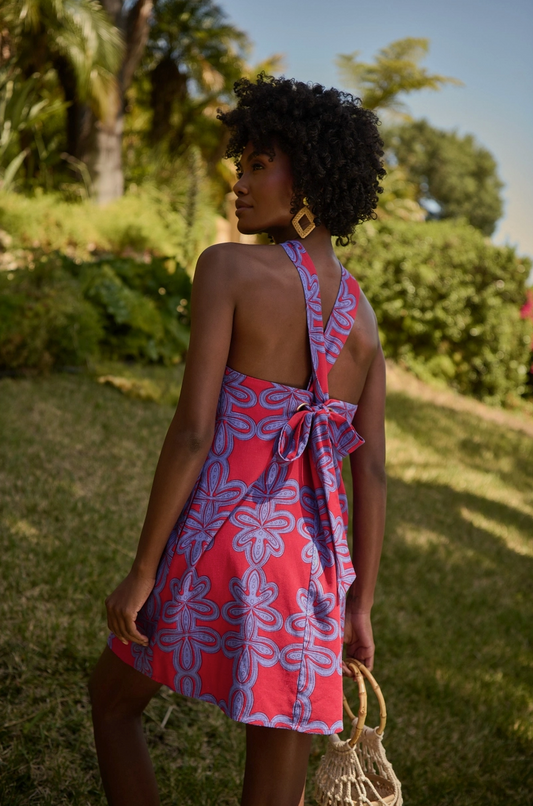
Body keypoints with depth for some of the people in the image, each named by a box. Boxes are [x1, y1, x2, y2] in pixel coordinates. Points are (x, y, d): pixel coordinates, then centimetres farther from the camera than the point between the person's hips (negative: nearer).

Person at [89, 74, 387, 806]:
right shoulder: (364, 320, 8)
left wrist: (141, 574, -8)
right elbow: (371, 474, 6)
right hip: (309, 570, 5)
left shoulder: (228, 265, -9)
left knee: (112, 697, 27)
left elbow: (193, 431, -15)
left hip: (220, 548, -4)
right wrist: (360, 610, 12)